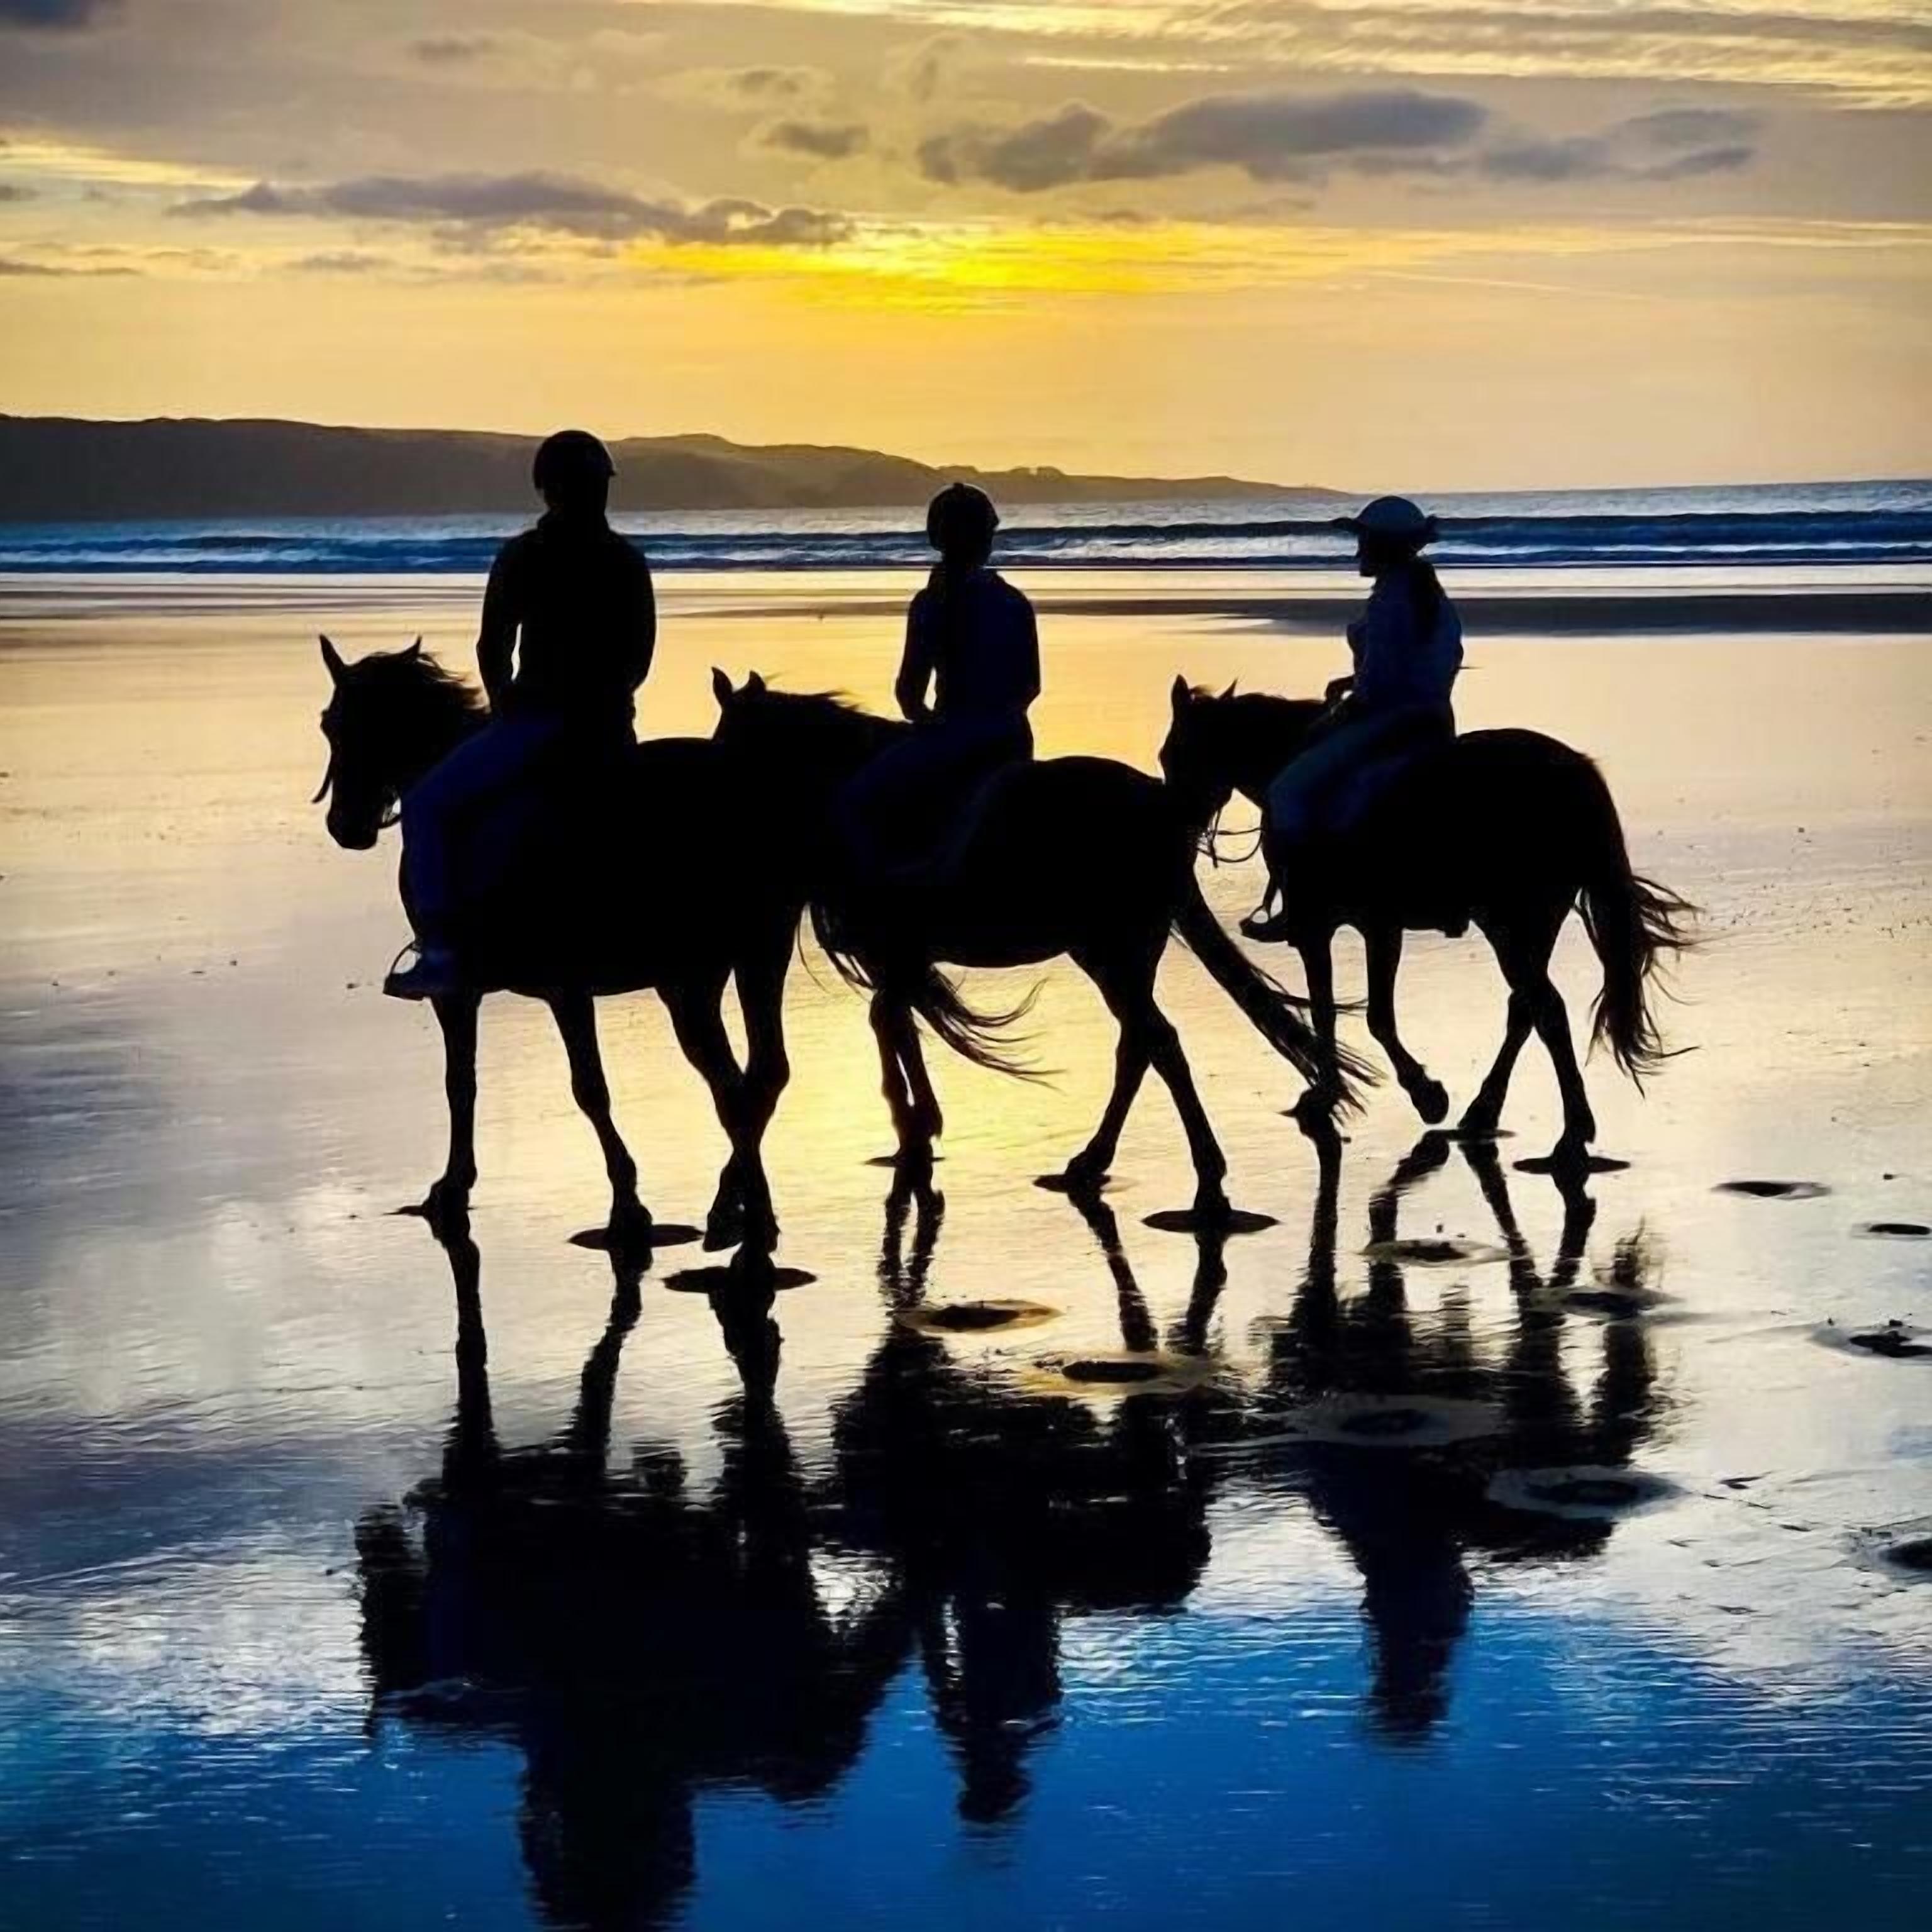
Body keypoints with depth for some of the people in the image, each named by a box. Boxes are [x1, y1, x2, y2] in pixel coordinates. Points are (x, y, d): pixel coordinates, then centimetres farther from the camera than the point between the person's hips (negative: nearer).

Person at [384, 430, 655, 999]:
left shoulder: (523, 556, -5)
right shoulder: (630, 562, 7)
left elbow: (493, 649, -2)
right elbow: (639, 656, 10)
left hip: (536, 719, -5)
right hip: (610, 730, 5)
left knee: (427, 807, 4)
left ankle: (439, 953, -9)